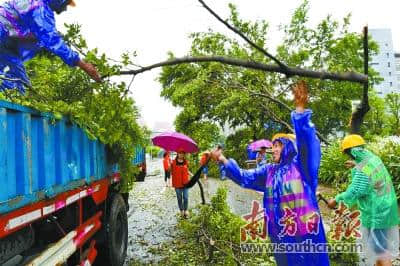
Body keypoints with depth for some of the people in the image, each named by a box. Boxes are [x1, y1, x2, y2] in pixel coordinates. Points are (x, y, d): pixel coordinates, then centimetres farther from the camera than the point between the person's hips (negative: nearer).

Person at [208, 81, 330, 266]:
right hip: (281, 234, 5)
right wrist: (223, 161, 2)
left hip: (306, 232, -5)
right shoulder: (268, 171, 10)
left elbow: (306, 141, -21)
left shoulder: (301, 165, -5)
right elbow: (244, 178, 11)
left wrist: (300, 109, -33)